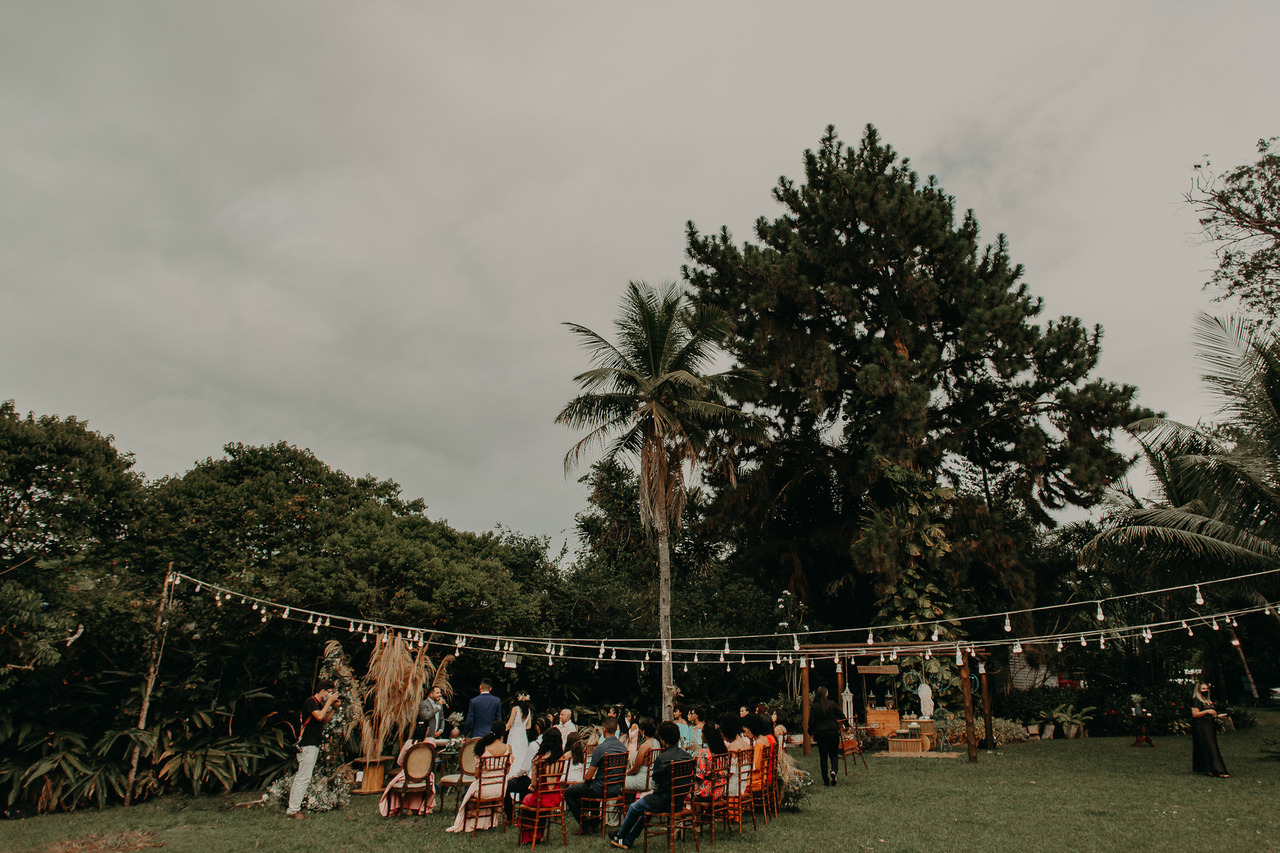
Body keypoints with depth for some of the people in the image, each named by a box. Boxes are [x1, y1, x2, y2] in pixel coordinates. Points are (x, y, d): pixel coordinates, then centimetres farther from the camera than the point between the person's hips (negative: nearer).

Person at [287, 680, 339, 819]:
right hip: (307, 746, -10)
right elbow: (319, 716, -25)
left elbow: (325, 720, 19)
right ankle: (293, 810, -5)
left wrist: (333, 707, 9)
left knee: (302, 777, 12)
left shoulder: (319, 704, 17)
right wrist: (329, 701, -18)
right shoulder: (310, 702, -12)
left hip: (314, 745, 10)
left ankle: (293, 806, 16)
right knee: (303, 778, -9)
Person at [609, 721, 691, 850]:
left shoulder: (662, 758, -24)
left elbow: (656, 784, -14)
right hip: (679, 800, 7)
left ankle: (620, 836, 42)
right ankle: (628, 841, 37)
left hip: (664, 801, -7)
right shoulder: (686, 755, -4)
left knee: (634, 808, 19)